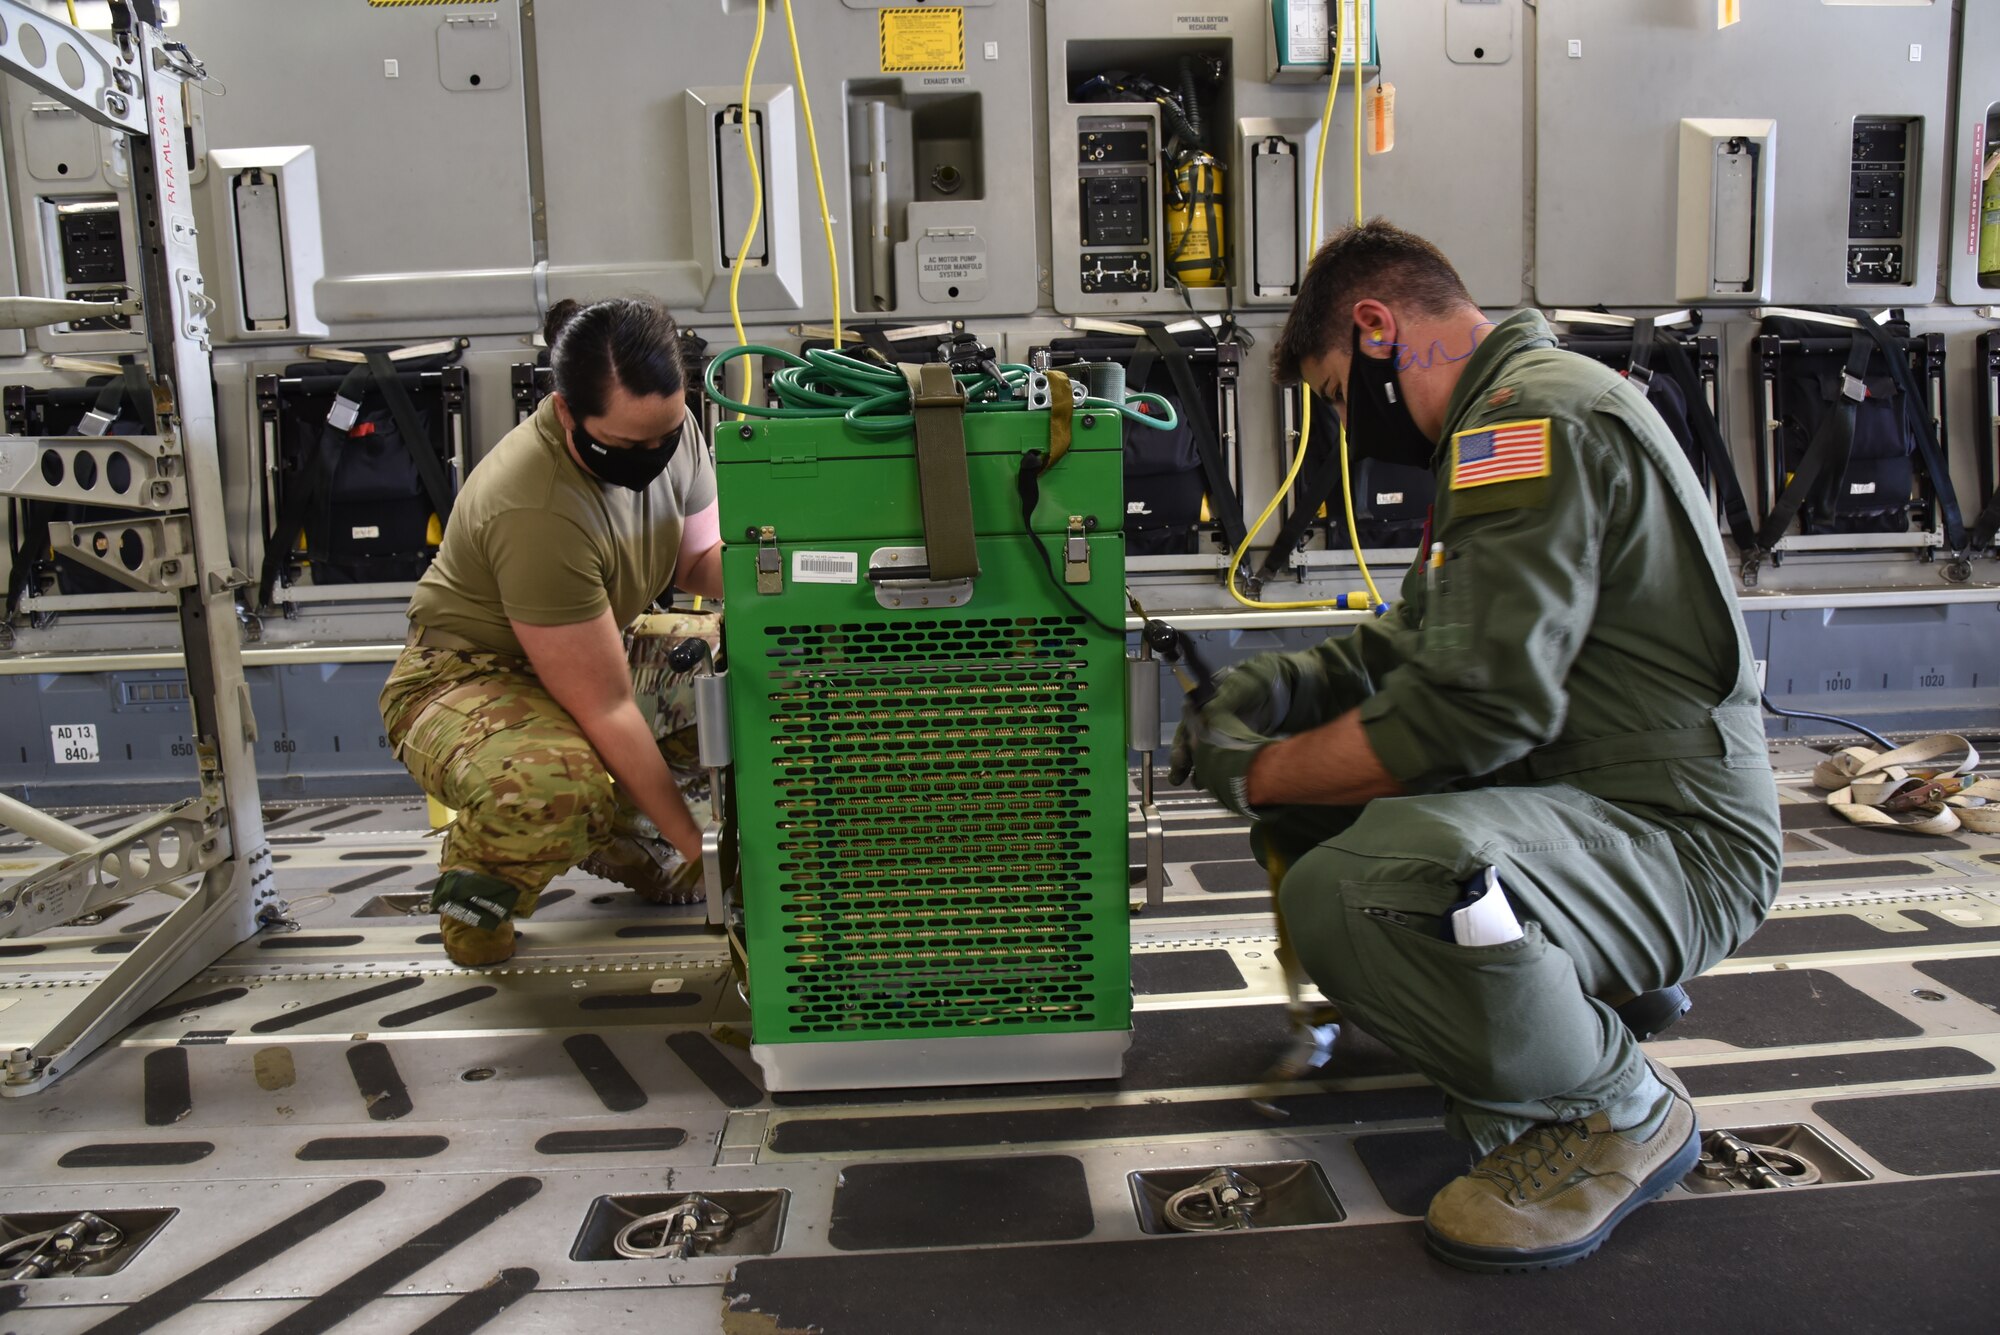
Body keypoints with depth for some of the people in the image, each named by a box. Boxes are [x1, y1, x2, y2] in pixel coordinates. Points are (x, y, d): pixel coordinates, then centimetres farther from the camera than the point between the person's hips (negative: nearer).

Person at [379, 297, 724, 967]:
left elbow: (701, 558, 3)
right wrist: (696, 848, -28)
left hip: (599, 650, 8)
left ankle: (617, 832, 7)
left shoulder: (669, 428, -11)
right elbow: (605, 710, -31)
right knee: (554, 791, -41)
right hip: (467, 679, -8)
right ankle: (479, 872, -3)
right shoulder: (536, 512, -34)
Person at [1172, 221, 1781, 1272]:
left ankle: (1619, 1113, -7)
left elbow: (1474, 708, -27)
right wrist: (1288, 681, 7)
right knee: (1299, 792, 17)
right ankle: (1611, 986, 20)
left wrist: (1255, 773, -14)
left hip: (1675, 842, -11)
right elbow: (1424, 640, 24)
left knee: (1346, 897, -36)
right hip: (1574, 798, 11)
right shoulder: (1519, 414, 18)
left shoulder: (1532, 416, -17)